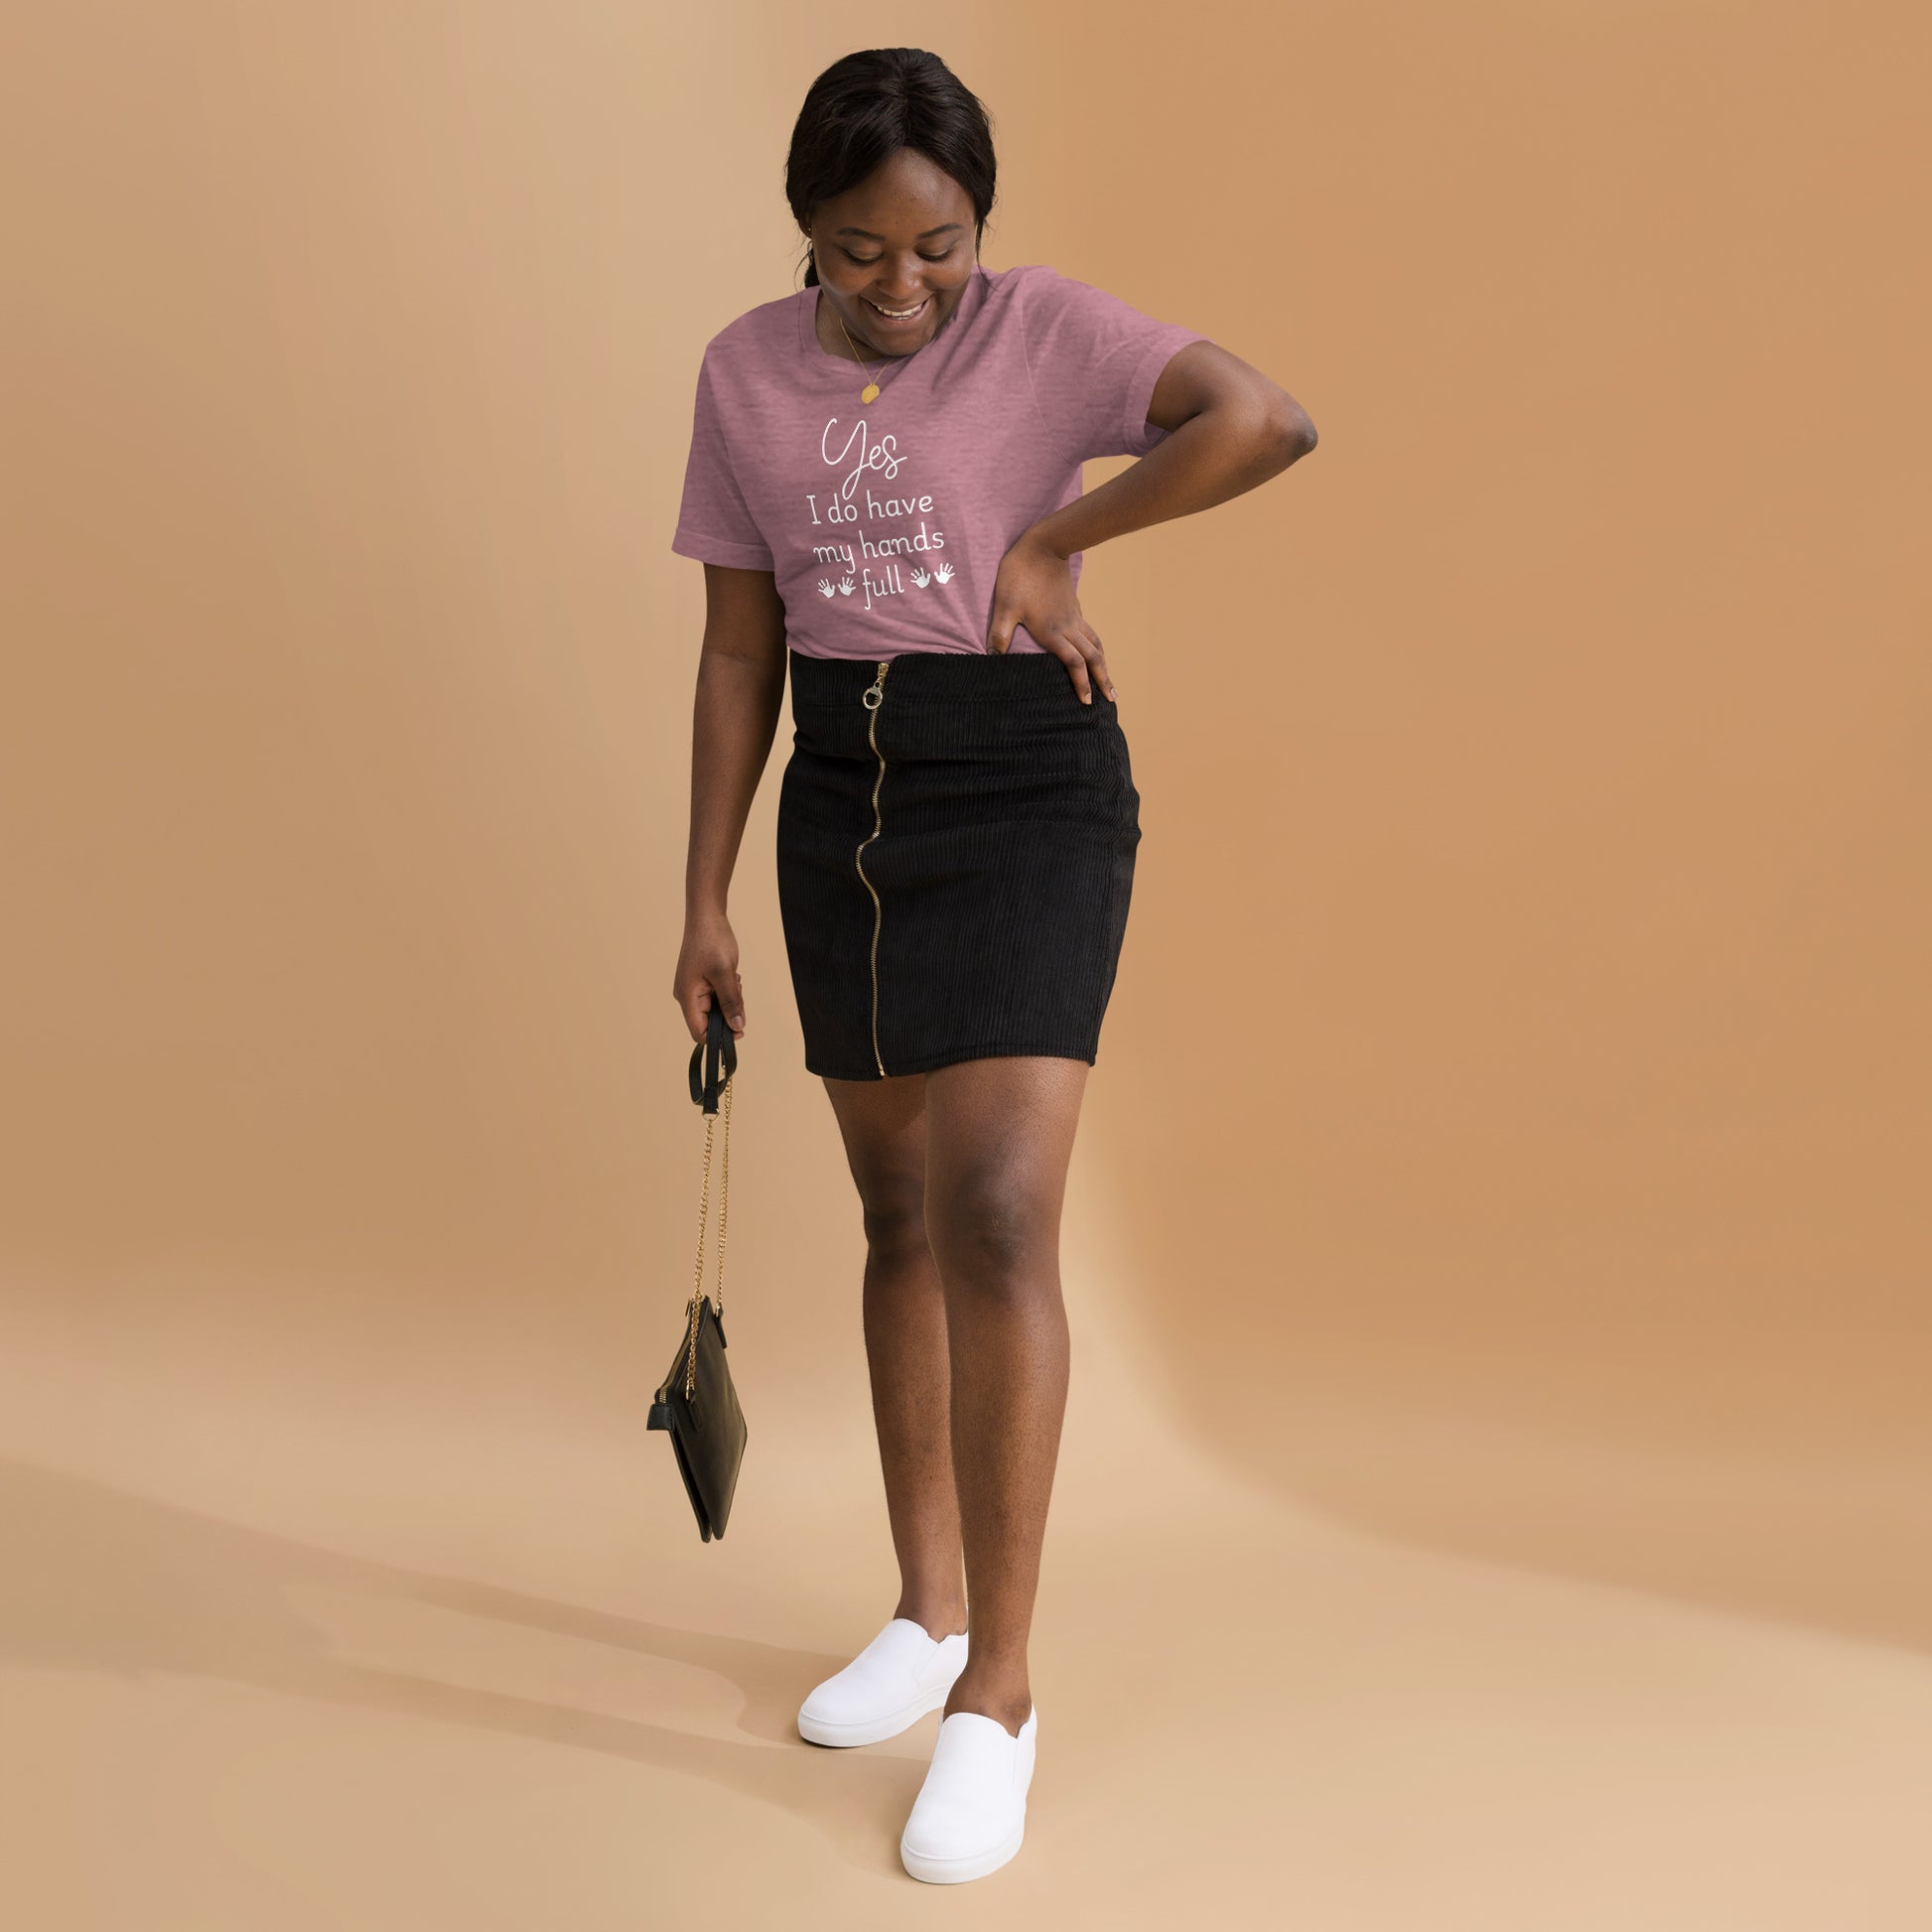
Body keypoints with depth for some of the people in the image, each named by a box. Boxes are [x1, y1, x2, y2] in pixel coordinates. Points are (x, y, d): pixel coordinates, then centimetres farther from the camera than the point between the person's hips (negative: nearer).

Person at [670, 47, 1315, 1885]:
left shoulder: (1044, 327, -8)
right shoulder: (744, 372, 5)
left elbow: (1269, 420, -24)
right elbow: (739, 653, 8)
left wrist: (1051, 545, -17)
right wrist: (705, 903, 6)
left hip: (1028, 800, -5)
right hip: (842, 814, 5)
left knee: (994, 1221, -14)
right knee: (900, 1214, 12)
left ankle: (997, 1692, -3)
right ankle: (927, 1614, 27)